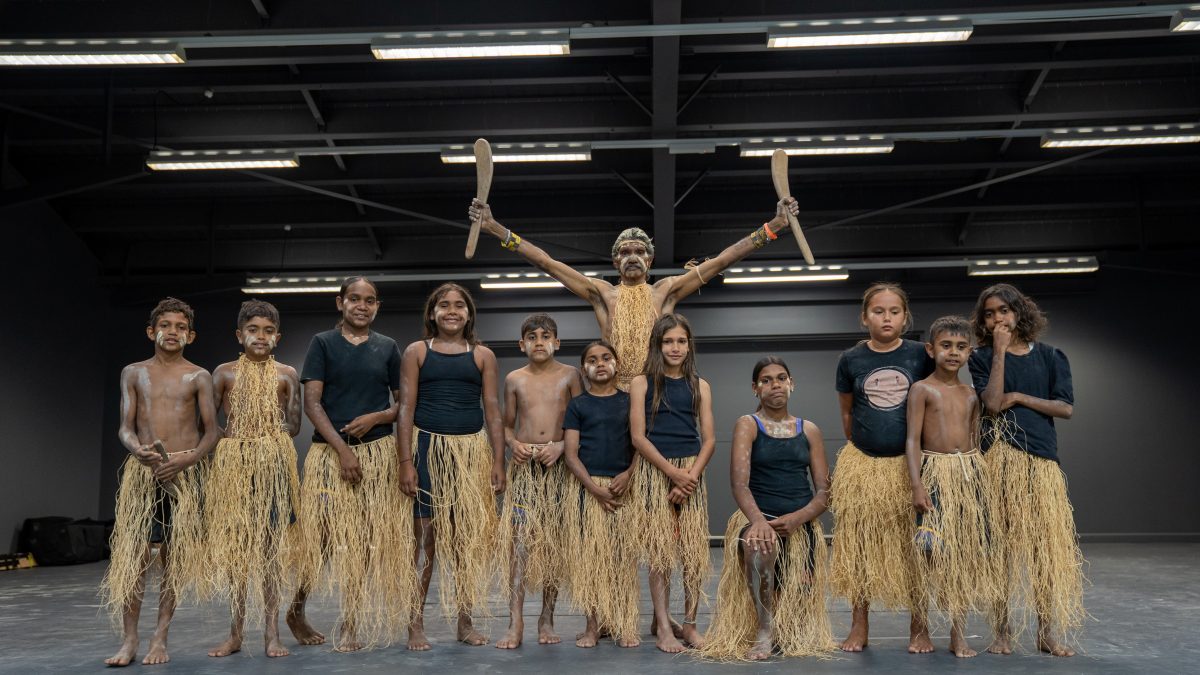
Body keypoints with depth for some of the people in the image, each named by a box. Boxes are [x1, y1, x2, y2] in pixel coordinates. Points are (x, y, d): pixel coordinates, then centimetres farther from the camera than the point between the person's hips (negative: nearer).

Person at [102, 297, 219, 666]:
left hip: (184, 470, -1)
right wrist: (138, 450, -15)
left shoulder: (198, 377, 5)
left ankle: (160, 637, 10)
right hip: (141, 469, 1)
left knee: (175, 555, 1)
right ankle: (129, 640, 3)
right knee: (132, 552, -5)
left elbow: (211, 432, 2)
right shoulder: (133, 373, 11)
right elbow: (126, 428, 7)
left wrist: (186, 460, -16)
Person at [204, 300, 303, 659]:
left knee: (271, 541, 0)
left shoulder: (286, 375, 7)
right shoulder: (225, 372, 7)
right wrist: (237, 437, -7)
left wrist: (254, 433, -7)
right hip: (233, 464, 1)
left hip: (274, 463, 0)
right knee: (235, 542, 3)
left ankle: (271, 629, 6)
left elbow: (293, 426, 1)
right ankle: (236, 631, 11)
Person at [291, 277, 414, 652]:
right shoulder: (323, 343, 3)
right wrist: (342, 449, -14)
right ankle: (296, 610, 22)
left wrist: (375, 417, -9)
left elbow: (405, 404, 11)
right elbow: (312, 402, -5)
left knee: (366, 540, 2)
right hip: (329, 451, -2)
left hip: (378, 453, 2)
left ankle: (350, 622, 11)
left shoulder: (388, 348, 9)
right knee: (322, 537, -1)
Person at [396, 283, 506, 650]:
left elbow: (494, 412, 7)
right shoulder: (417, 352, 5)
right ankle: (416, 625, 6)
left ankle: (465, 623, 16)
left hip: (472, 450, 2)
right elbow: (406, 409, 0)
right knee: (425, 535, -2)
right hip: (428, 448, -1)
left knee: (468, 537, 5)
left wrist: (498, 463, 0)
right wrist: (405, 461, -8)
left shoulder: (483, 356, 9)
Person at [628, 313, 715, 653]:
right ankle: (663, 626, 6)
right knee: (659, 549, -2)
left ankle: (690, 624, 12)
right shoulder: (642, 383, 3)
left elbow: (708, 439, 5)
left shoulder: (699, 386, 9)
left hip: (691, 474, 2)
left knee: (694, 549, 0)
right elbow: (638, 437, -4)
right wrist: (673, 473, -12)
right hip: (654, 472, -2)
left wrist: (691, 476, -11)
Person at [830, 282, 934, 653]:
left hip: (909, 464, -1)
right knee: (858, 544, 5)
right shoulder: (850, 359, 0)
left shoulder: (921, 355, -2)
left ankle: (919, 627, 15)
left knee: (913, 545, 3)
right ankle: (859, 627, 15)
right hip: (861, 464, 1)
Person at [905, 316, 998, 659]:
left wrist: (978, 476, 12)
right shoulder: (922, 389, -3)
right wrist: (917, 485, -16)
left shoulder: (971, 395, 11)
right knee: (936, 550, -13)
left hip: (971, 472, 5)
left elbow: (975, 441, 16)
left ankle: (958, 631, 14)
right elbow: (913, 440, -8)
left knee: (967, 550, 5)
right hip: (936, 472, -5)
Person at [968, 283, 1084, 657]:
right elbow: (993, 403, -9)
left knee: (1047, 541, -2)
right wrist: (1000, 352, -8)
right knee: (1002, 541, -2)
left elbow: (1066, 408, 2)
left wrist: (1018, 397, -5)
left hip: (1042, 458, 1)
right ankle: (1003, 630, 4)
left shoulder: (1049, 356, 10)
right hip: (1001, 458, -1)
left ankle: (1048, 630, 6)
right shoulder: (982, 358, 7)